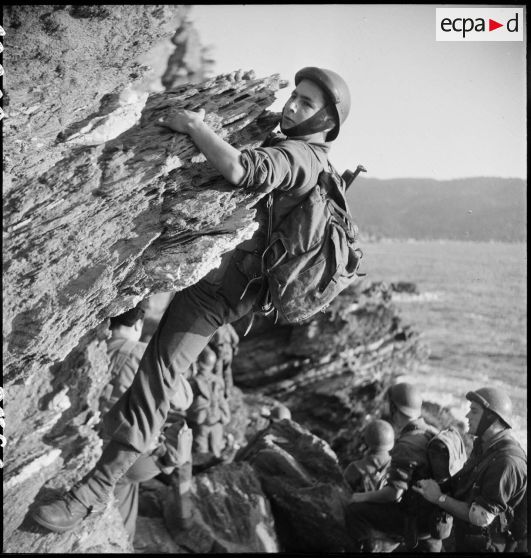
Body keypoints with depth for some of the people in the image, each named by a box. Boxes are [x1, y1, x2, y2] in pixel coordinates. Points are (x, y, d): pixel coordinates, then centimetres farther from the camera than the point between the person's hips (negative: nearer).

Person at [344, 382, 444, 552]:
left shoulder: (406, 446, -23)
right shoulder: (432, 433, 3)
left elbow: (394, 492, -25)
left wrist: (362, 497, -10)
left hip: (416, 520, -8)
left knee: (354, 511, -6)